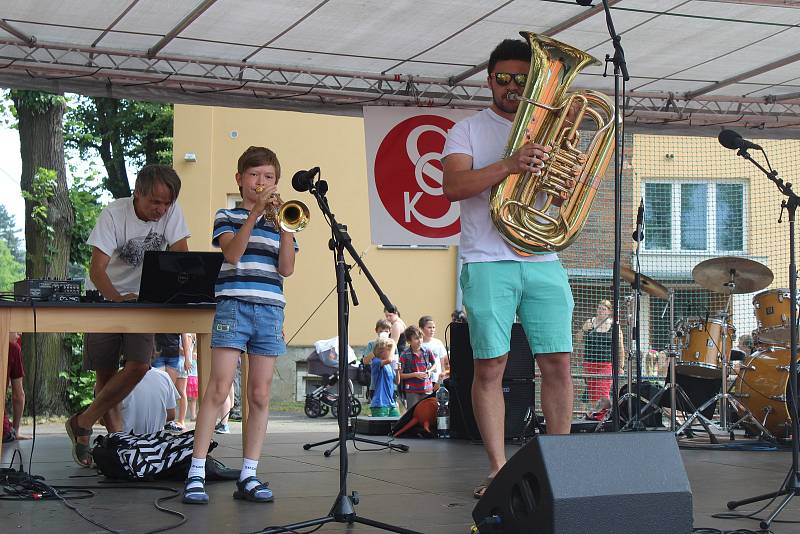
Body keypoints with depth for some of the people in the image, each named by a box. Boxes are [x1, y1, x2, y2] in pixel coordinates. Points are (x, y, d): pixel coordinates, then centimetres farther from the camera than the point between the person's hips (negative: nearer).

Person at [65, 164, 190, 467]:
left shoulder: (172, 212, -11)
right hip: (104, 299, -2)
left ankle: (82, 424, -4)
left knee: (138, 367, -15)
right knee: (106, 374, -2)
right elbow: (97, 267, -25)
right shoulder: (114, 214, -20)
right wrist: (118, 299, -42)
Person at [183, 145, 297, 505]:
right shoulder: (228, 217, 9)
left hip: (270, 312, 3)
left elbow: (286, 269, 4)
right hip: (233, 307, -3)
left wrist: (285, 226, -5)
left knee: (260, 395, 2)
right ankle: (196, 474, -9)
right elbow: (232, 253, -11)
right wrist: (256, 212, -15)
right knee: (219, 390, -11)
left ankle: (248, 476, 7)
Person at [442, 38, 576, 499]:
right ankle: (498, 469, 4)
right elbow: (453, 186, -10)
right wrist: (509, 165, -22)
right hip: (489, 263, -3)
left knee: (558, 362, -2)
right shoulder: (469, 130, 8)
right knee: (490, 367, -3)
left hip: (543, 262, 3)